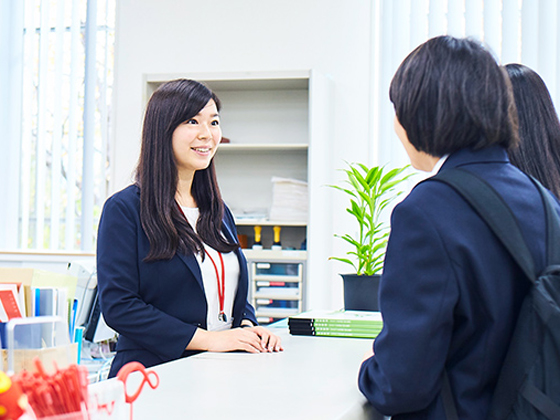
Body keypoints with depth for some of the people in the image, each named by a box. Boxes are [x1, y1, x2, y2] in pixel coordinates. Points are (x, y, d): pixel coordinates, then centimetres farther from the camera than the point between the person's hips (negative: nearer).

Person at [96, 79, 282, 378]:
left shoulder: (218, 211, 19)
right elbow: (118, 306, -11)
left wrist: (248, 328, 2)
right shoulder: (123, 209, -3)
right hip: (153, 375, -6)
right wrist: (208, 338, -15)